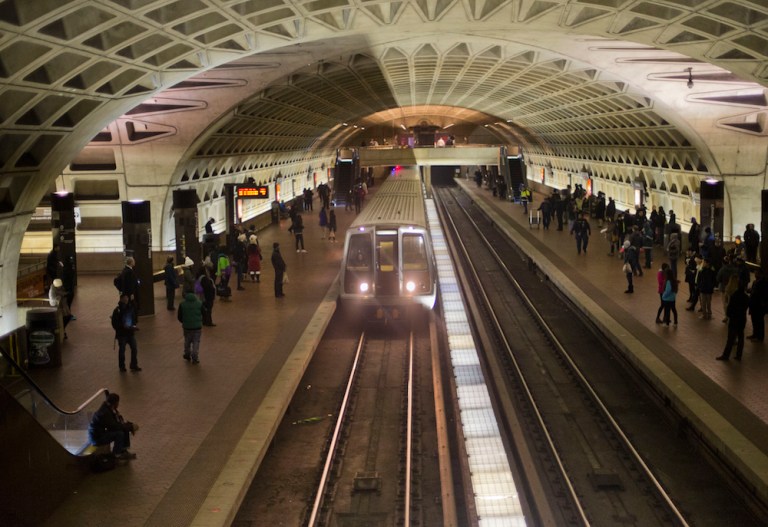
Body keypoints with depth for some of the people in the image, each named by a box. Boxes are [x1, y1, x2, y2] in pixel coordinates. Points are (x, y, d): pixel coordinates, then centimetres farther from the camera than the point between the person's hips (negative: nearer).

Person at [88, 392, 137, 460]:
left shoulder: (109, 408, -2)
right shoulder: (104, 413, -30)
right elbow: (115, 426, -28)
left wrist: (130, 424, -5)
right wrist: (131, 427, -21)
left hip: (103, 430, 9)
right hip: (97, 437, -9)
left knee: (125, 429, 3)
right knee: (119, 433, -25)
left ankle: (123, 451, 12)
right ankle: (116, 454, -4)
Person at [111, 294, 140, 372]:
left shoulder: (131, 308, 2)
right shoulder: (117, 310, -11)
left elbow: (134, 318, 16)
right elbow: (114, 323, -10)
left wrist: (134, 325, -3)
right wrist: (123, 327, -21)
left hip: (131, 333, 4)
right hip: (122, 334, -4)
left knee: (134, 349, 1)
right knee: (122, 350, 8)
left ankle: (134, 366, 13)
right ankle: (122, 366, 22)